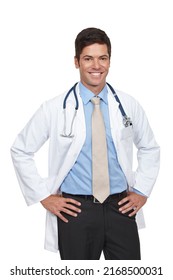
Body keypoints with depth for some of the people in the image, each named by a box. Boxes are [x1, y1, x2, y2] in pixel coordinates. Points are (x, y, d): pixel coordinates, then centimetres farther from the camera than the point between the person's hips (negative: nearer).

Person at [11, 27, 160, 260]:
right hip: (75, 209, -2)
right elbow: (21, 151, 3)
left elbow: (149, 148, 18)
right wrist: (43, 196, -1)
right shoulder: (55, 109, -4)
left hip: (120, 207, 2)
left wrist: (142, 191, 8)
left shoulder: (129, 105, 4)